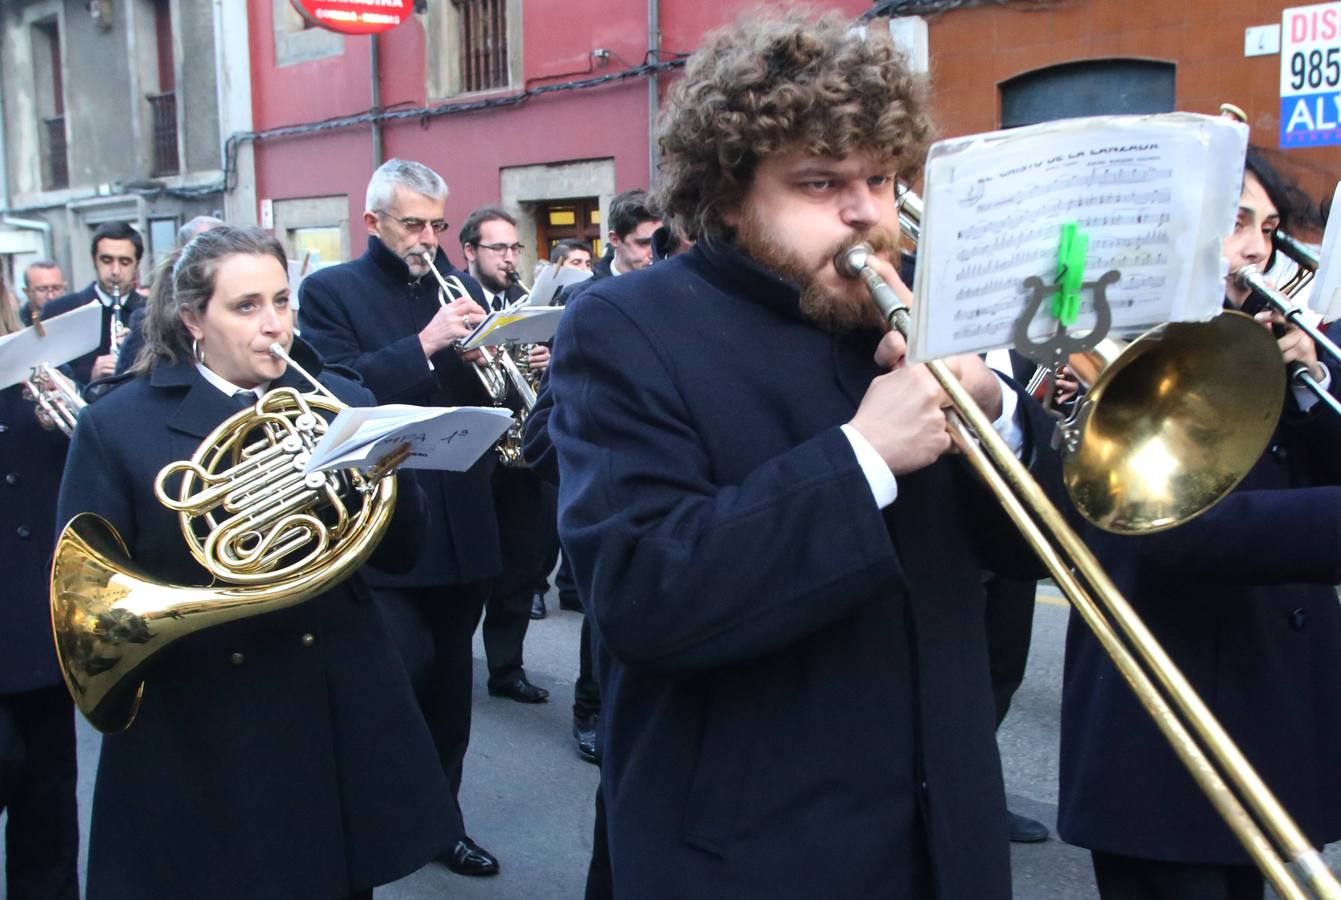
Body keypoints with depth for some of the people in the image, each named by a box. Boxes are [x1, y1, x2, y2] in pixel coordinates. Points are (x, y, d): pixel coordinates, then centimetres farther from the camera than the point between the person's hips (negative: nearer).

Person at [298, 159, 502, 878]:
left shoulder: (462, 288, 14)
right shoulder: (330, 292, -1)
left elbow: (491, 385, 13)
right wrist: (425, 344, -22)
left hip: (462, 522, 5)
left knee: (449, 677, 12)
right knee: (405, 670, -9)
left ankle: (442, 819, 27)